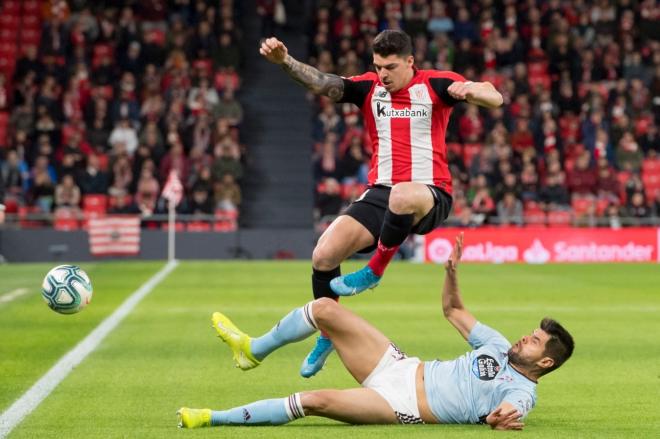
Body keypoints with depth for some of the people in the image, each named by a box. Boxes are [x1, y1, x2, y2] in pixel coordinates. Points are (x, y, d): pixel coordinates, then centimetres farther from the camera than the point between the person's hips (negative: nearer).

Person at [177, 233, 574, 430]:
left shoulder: (522, 393, -7)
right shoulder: (499, 346, 15)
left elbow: (507, 415, -29)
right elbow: (453, 310, 23)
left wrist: (503, 419, -53)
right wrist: (452, 271, 7)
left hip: (402, 407, -8)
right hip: (401, 366, 8)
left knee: (314, 401, -26)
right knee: (324, 308, -3)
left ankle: (215, 419, -15)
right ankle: (254, 350, 20)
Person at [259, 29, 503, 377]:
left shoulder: (435, 85, -1)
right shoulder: (368, 87, 8)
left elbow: (495, 98, -12)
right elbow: (322, 83, -7)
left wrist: (472, 90, -36)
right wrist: (285, 60, -25)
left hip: (430, 197, -4)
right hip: (380, 193, 4)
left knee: (403, 196, -42)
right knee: (323, 255, -13)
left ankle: (374, 270, -16)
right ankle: (327, 334, 12)